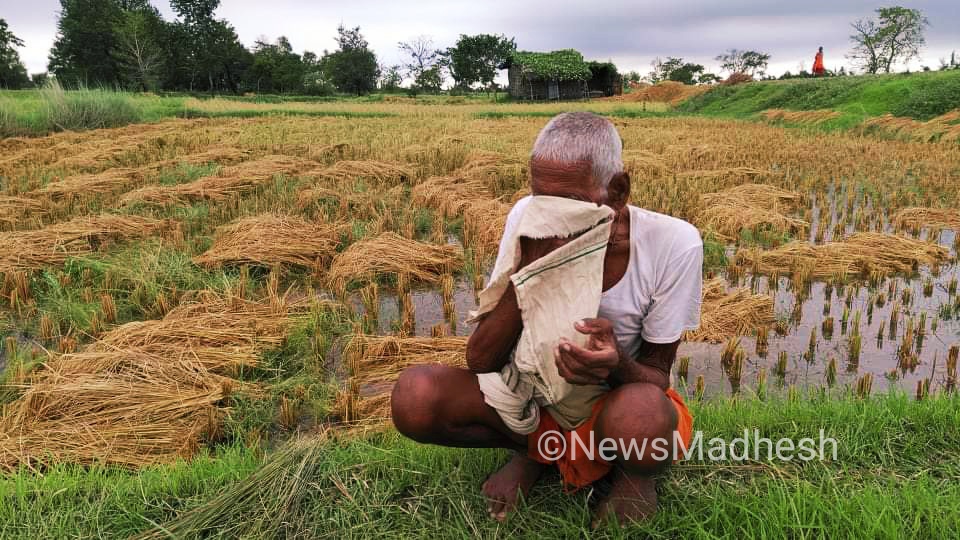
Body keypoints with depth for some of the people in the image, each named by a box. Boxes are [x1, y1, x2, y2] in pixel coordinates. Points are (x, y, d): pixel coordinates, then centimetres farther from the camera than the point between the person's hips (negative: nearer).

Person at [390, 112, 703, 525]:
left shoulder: (672, 244, -22)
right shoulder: (528, 219, -18)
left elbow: (656, 378, -12)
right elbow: (479, 363, -18)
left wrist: (617, 365, -37)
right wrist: (527, 273, -35)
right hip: (535, 396, 2)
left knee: (641, 417, -39)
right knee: (414, 397, -24)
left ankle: (633, 468, 0)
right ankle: (532, 449, 5)